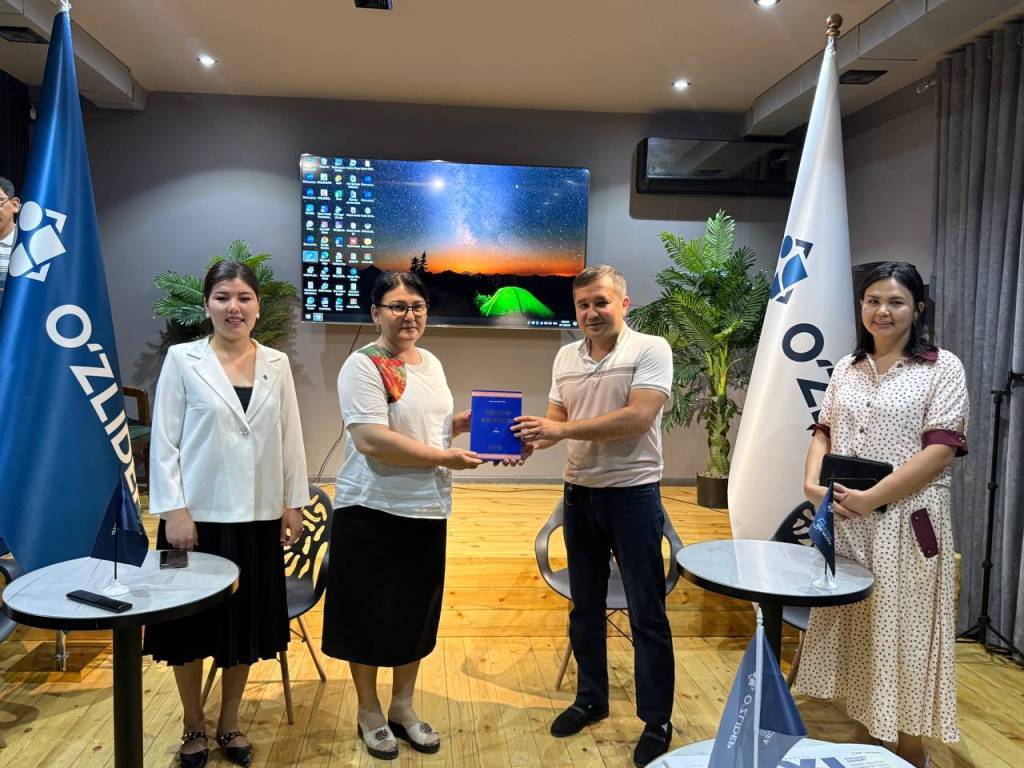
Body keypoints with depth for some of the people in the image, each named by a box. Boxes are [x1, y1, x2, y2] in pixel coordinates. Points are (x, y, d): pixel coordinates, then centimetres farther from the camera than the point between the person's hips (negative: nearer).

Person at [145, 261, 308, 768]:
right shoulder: (182, 359, -4)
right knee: (192, 626, 10)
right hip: (198, 515, -2)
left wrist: (294, 504, 4)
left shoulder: (276, 363, 5)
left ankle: (229, 723, 32)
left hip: (258, 517, 3)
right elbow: (163, 441, -5)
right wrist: (173, 510, -11)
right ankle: (194, 727, 31)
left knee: (246, 625, 12)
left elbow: (290, 438, 6)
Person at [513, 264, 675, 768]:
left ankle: (657, 722, 19)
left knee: (647, 613, 4)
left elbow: (638, 418, -22)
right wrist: (530, 440, -11)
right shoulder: (566, 357, 7)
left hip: (633, 494, -5)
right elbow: (556, 418, 11)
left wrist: (562, 430, -24)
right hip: (579, 493, 6)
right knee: (585, 606, 16)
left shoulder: (650, 349, -11)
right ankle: (591, 699, 34)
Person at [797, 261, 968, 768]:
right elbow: (824, 433, 12)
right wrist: (813, 484, -7)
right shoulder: (846, 368, 11)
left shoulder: (942, 367, -4)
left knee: (902, 631, 5)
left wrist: (871, 498, -18)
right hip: (843, 520, 5)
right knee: (853, 627, 13)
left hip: (906, 520, -4)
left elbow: (940, 451, -12)